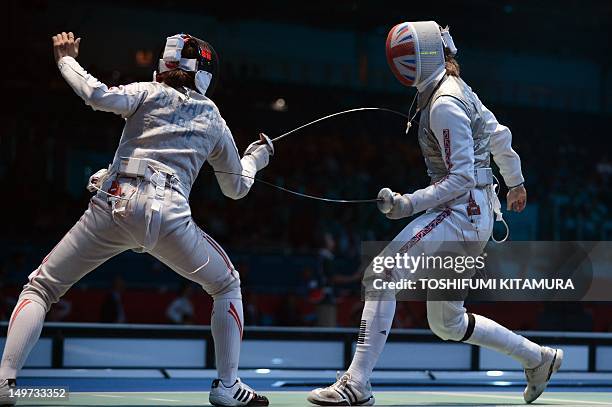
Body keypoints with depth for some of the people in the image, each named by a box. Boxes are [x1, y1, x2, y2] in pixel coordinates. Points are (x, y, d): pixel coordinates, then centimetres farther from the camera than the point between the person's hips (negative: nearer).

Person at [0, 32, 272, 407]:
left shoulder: (150, 93, 15)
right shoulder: (215, 121, 22)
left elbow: (100, 96, -7)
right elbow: (236, 188, 32)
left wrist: (67, 60, 8)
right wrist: (257, 156, 50)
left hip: (115, 206, -1)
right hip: (168, 215, 1)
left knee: (40, 289, 11)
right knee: (227, 286, 26)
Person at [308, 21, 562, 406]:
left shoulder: (444, 105, -17)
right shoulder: (456, 89, 11)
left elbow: (461, 177, -19)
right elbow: (499, 135, 23)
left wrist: (410, 204, -23)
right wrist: (515, 182, 37)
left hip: (463, 213, -10)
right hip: (472, 216, 10)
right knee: (447, 324, 16)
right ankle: (538, 358, 28)